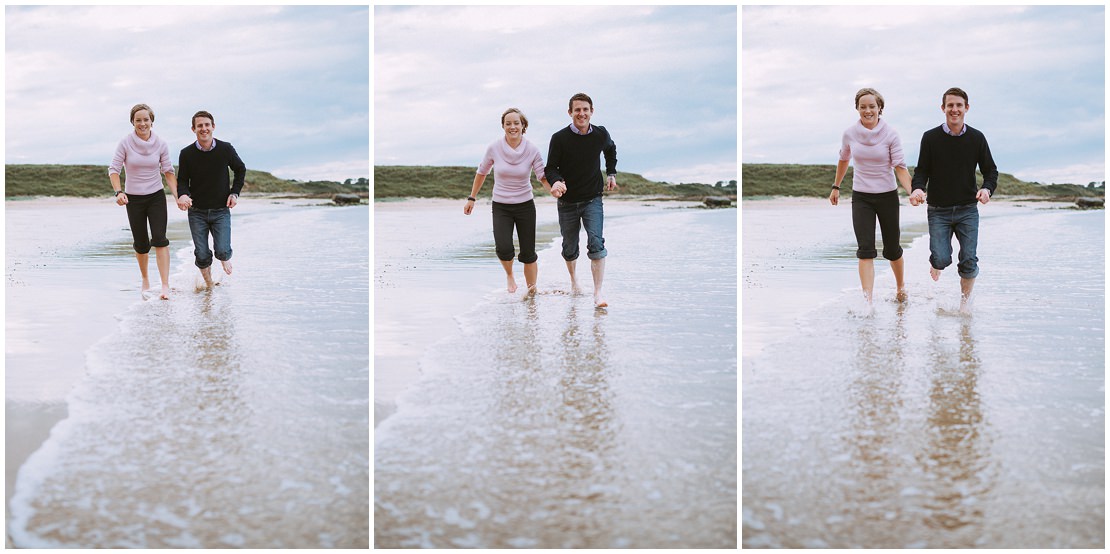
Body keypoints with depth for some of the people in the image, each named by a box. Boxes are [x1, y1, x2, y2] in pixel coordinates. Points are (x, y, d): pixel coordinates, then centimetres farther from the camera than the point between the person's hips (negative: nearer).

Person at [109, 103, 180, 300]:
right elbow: (113, 169, -7)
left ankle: (165, 286, -20)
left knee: (159, 239, -16)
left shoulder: (160, 144, -3)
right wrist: (119, 192, -23)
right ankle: (145, 280, 32)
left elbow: (168, 172, 4)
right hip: (133, 199, 0)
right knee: (141, 244, 6)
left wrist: (177, 195, -7)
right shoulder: (125, 143, -7)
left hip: (156, 197, 0)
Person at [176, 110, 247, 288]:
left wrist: (235, 193, 0)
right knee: (202, 256, -3)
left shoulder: (226, 149, -6)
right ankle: (208, 284, 23)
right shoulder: (186, 154, -7)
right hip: (197, 212, 0)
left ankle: (225, 259, 26)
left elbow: (240, 170, 11)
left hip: (221, 210, 0)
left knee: (222, 251, -12)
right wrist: (183, 195, -20)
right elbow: (182, 180, 2)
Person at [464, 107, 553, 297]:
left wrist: (554, 190, -29)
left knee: (528, 254, 0)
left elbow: (543, 177, -7)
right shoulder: (494, 148, -8)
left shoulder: (532, 150, -9)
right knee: (504, 249, -19)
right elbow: (482, 173, 6)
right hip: (501, 207, 0)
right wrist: (471, 198, 10)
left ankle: (531, 290, 20)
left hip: (525, 205, 0)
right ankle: (509, 275, 15)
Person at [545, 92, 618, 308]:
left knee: (596, 243, -19)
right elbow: (551, 168, -9)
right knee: (569, 249, 12)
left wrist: (611, 173, 14)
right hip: (568, 202, 0)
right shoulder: (559, 138, -12)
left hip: (593, 200, 0)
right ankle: (573, 279, 42)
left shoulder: (601, 135, -4)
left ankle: (598, 293, -19)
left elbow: (611, 150, 21)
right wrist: (556, 182, -30)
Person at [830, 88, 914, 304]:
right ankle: (867, 301, -19)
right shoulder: (849, 134, -3)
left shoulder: (890, 134, -10)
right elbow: (843, 160, 15)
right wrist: (836, 187, 21)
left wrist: (912, 192, -27)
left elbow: (900, 167, -13)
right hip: (861, 197, 1)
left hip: (887, 196, -1)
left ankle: (901, 286, 37)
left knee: (892, 249, 10)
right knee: (865, 250, -12)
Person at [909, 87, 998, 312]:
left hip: (968, 210, 1)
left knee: (969, 262, -5)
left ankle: (964, 301, 19)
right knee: (941, 259, -13)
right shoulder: (930, 138, -3)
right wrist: (918, 188, -21)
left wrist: (987, 189, -14)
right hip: (938, 210, -1)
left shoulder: (977, 138, 2)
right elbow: (922, 171, 1)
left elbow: (990, 170, 8)